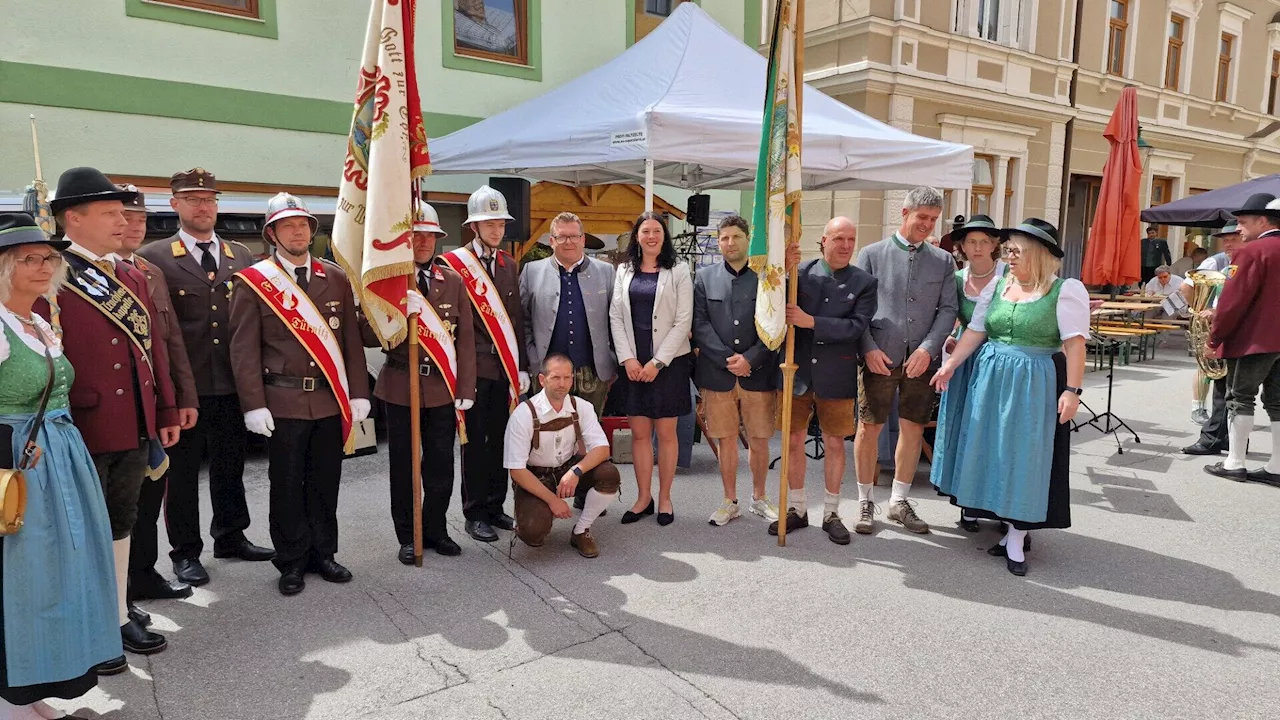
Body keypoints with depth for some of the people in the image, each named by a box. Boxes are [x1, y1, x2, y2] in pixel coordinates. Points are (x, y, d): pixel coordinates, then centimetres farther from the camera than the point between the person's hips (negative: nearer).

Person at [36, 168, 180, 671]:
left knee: (121, 523, 17)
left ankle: (118, 617, 31)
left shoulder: (132, 279, 11)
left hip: (135, 431, 6)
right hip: (81, 435, -6)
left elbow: (153, 349, 12)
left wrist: (166, 412, 11)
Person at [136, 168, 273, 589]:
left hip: (231, 384, 4)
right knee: (182, 471, 8)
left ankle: (230, 538, 31)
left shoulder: (241, 256, 9)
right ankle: (186, 551, 22)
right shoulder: (153, 258, -3)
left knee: (230, 466, 15)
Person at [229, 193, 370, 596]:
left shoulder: (336, 278, 8)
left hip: (331, 400, 3)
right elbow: (244, 350, -5)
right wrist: (254, 405, -11)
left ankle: (323, 554, 26)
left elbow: (351, 340, 7)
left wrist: (358, 394, 3)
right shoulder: (252, 283, -2)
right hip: (283, 402, -3)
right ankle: (292, 562, 20)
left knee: (325, 482, 11)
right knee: (287, 486, 7)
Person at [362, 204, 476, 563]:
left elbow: (465, 339, 5)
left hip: (443, 388, 2)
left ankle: (435, 530, 26)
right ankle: (408, 537, 22)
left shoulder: (452, 281, 7)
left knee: (441, 465, 8)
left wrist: (465, 390, -1)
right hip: (400, 388, -2)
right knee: (403, 466, 8)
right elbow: (368, 335, -5)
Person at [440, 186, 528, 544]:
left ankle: (495, 507, 24)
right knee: (475, 441, 3)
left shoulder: (509, 264, 12)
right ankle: (475, 514, 14)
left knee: (500, 439, 11)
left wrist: (521, 366, 9)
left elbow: (515, 318, 12)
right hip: (473, 367, -5)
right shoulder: (454, 263, -5)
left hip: (504, 366, 5)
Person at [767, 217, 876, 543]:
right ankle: (797, 509, 26)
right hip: (797, 371, 1)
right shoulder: (801, 271, -1)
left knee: (834, 444, 10)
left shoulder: (864, 282, -2)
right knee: (794, 441, 10)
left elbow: (856, 326, -12)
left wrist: (810, 321, -21)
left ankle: (831, 513, 25)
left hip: (836, 376, -1)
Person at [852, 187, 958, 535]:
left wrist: (927, 349, -9)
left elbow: (948, 310, 5)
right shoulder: (872, 254, 3)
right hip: (879, 358, -2)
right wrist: (869, 348, -11)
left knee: (913, 429, 8)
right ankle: (865, 502, 17)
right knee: (869, 427, 2)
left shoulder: (943, 261, 10)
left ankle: (899, 501, 24)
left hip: (920, 359, 3)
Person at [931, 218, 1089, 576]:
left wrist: (1072, 390, -17)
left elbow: (1075, 344, -11)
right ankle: (1009, 525, 21)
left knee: (1024, 457, -1)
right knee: (994, 452, 8)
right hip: (989, 379, 5)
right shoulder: (997, 286, 8)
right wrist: (950, 365, 3)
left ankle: (1016, 539, 8)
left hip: (1033, 384, -5)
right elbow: (975, 332, 9)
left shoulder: (1066, 290, -7)